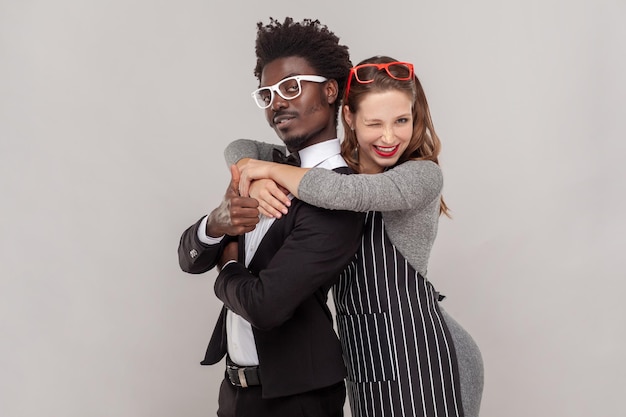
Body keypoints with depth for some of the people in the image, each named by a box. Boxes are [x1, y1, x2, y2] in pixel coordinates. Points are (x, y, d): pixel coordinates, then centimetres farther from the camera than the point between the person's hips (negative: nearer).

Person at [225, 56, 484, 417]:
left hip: (418, 352, -6)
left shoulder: (423, 174, -15)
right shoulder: (333, 164, 5)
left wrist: (268, 169, -17)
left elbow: (339, 192, -32)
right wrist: (255, 181, -15)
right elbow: (241, 149, 8)